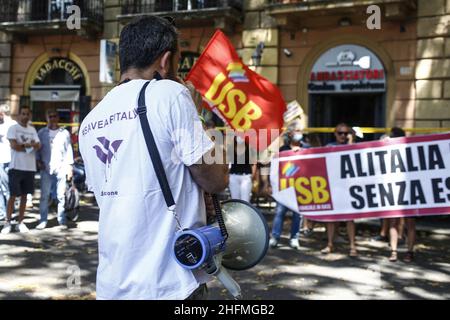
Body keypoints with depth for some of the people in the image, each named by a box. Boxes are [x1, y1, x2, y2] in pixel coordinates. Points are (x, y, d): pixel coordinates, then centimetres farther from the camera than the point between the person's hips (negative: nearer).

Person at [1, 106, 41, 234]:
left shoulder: (32, 129, 13)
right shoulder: (13, 128, -2)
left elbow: (38, 146, 3)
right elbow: (14, 145, -14)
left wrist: (23, 145, -14)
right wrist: (29, 145, -4)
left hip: (30, 167, 5)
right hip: (16, 167, -5)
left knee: (24, 195, 8)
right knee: (13, 195, -4)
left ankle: (21, 222, 14)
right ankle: (8, 222, 3)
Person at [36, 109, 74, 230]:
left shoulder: (64, 133, 10)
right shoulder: (41, 133, 12)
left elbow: (69, 149, 9)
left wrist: (70, 166, 3)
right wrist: (38, 161, -2)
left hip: (61, 168, -1)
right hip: (46, 168, 1)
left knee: (61, 196, -1)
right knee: (44, 195, -1)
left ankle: (62, 221, 4)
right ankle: (43, 221, 4)